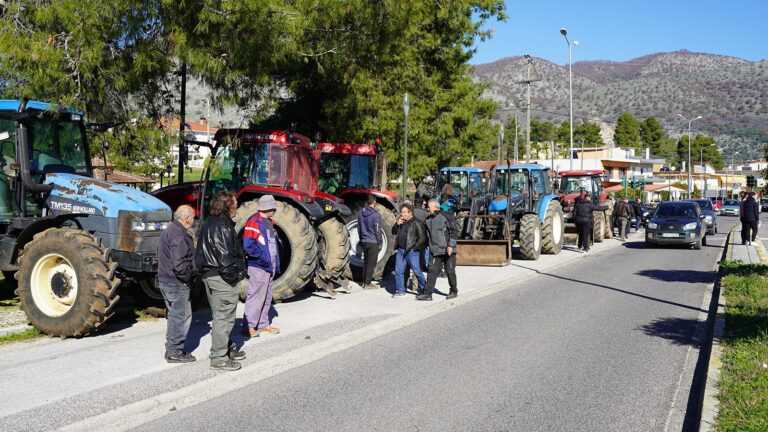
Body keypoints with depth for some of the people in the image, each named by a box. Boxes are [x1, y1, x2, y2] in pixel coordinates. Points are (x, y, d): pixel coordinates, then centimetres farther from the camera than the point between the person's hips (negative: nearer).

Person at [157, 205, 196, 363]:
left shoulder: (169, 230, 14)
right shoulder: (179, 235, -20)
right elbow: (179, 264, -28)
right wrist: (190, 275, -12)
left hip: (166, 279, 11)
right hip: (176, 282, -11)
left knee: (174, 315, 19)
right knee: (182, 315, -2)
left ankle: (172, 349, 26)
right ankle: (175, 352, 3)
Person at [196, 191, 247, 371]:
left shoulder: (208, 224, 14)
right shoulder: (222, 226, -18)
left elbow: (202, 252, 19)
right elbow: (225, 255, -22)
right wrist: (234, 275, -15)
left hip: (209, 275, 11)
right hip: (222, 278, -11)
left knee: (220, 315, 20)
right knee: (223, 317, -5)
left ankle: (228, 348, 33)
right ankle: (219, 358, -1)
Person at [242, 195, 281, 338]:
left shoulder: (269, 222, 15)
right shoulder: (254, 222, -15)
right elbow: (248, 246, -21)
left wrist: (276, 264, 15)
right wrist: (263, 257, -18)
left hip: (269, 267, 10)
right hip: (257, 267, -10)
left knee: (267, 297, 15)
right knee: (255, 296, -7)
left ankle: (263, 324, 24)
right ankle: (249, 326, 0)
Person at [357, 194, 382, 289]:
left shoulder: (361, 213, 5)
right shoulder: (375, 215, -15)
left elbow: (359, 228, 13)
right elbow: (377, 230, -13)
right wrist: (379, 243, -4)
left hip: (364, 241, 6)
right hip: (373, 242, -6)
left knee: (365, 262, 14)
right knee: (371, 263, 0)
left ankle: (364, 282, 18)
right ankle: (368, 283, 2)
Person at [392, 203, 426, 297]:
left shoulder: (416, 223, -7)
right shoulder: (401, 222, 15)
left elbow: (422, 238, -8)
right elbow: (393, 232, 20)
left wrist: (415, 247, -12)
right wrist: (397, 224, 2)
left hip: (412, 251, -7)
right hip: (400, 250, 7)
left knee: (417, 271, -2)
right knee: (398, 271, 6)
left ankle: (423, 288, 13)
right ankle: (400, 290, 15)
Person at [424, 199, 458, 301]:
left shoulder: (446, 216, -8)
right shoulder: (428, 220, 11)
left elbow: (453, 232, -11)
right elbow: (428, 234, 21)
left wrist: (451, 246, -16)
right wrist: (430, 246, 17)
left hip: (448, 250, -5)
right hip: (435, 251, 5)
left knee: (450, 271, 4)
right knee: (432, 271, -2)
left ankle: (454, 291, 22)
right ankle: (427, 294, -3)